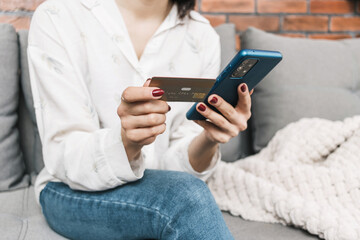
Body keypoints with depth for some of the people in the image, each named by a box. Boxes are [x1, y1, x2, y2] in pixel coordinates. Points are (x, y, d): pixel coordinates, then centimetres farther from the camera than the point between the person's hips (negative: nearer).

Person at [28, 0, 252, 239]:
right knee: (186, 195, -31)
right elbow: (65, 158, -18)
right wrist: (126, 142, -38)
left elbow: (181, 163, -6)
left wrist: (209, 140, -28)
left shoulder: (203, 37, -4)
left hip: (159, 188, 3)